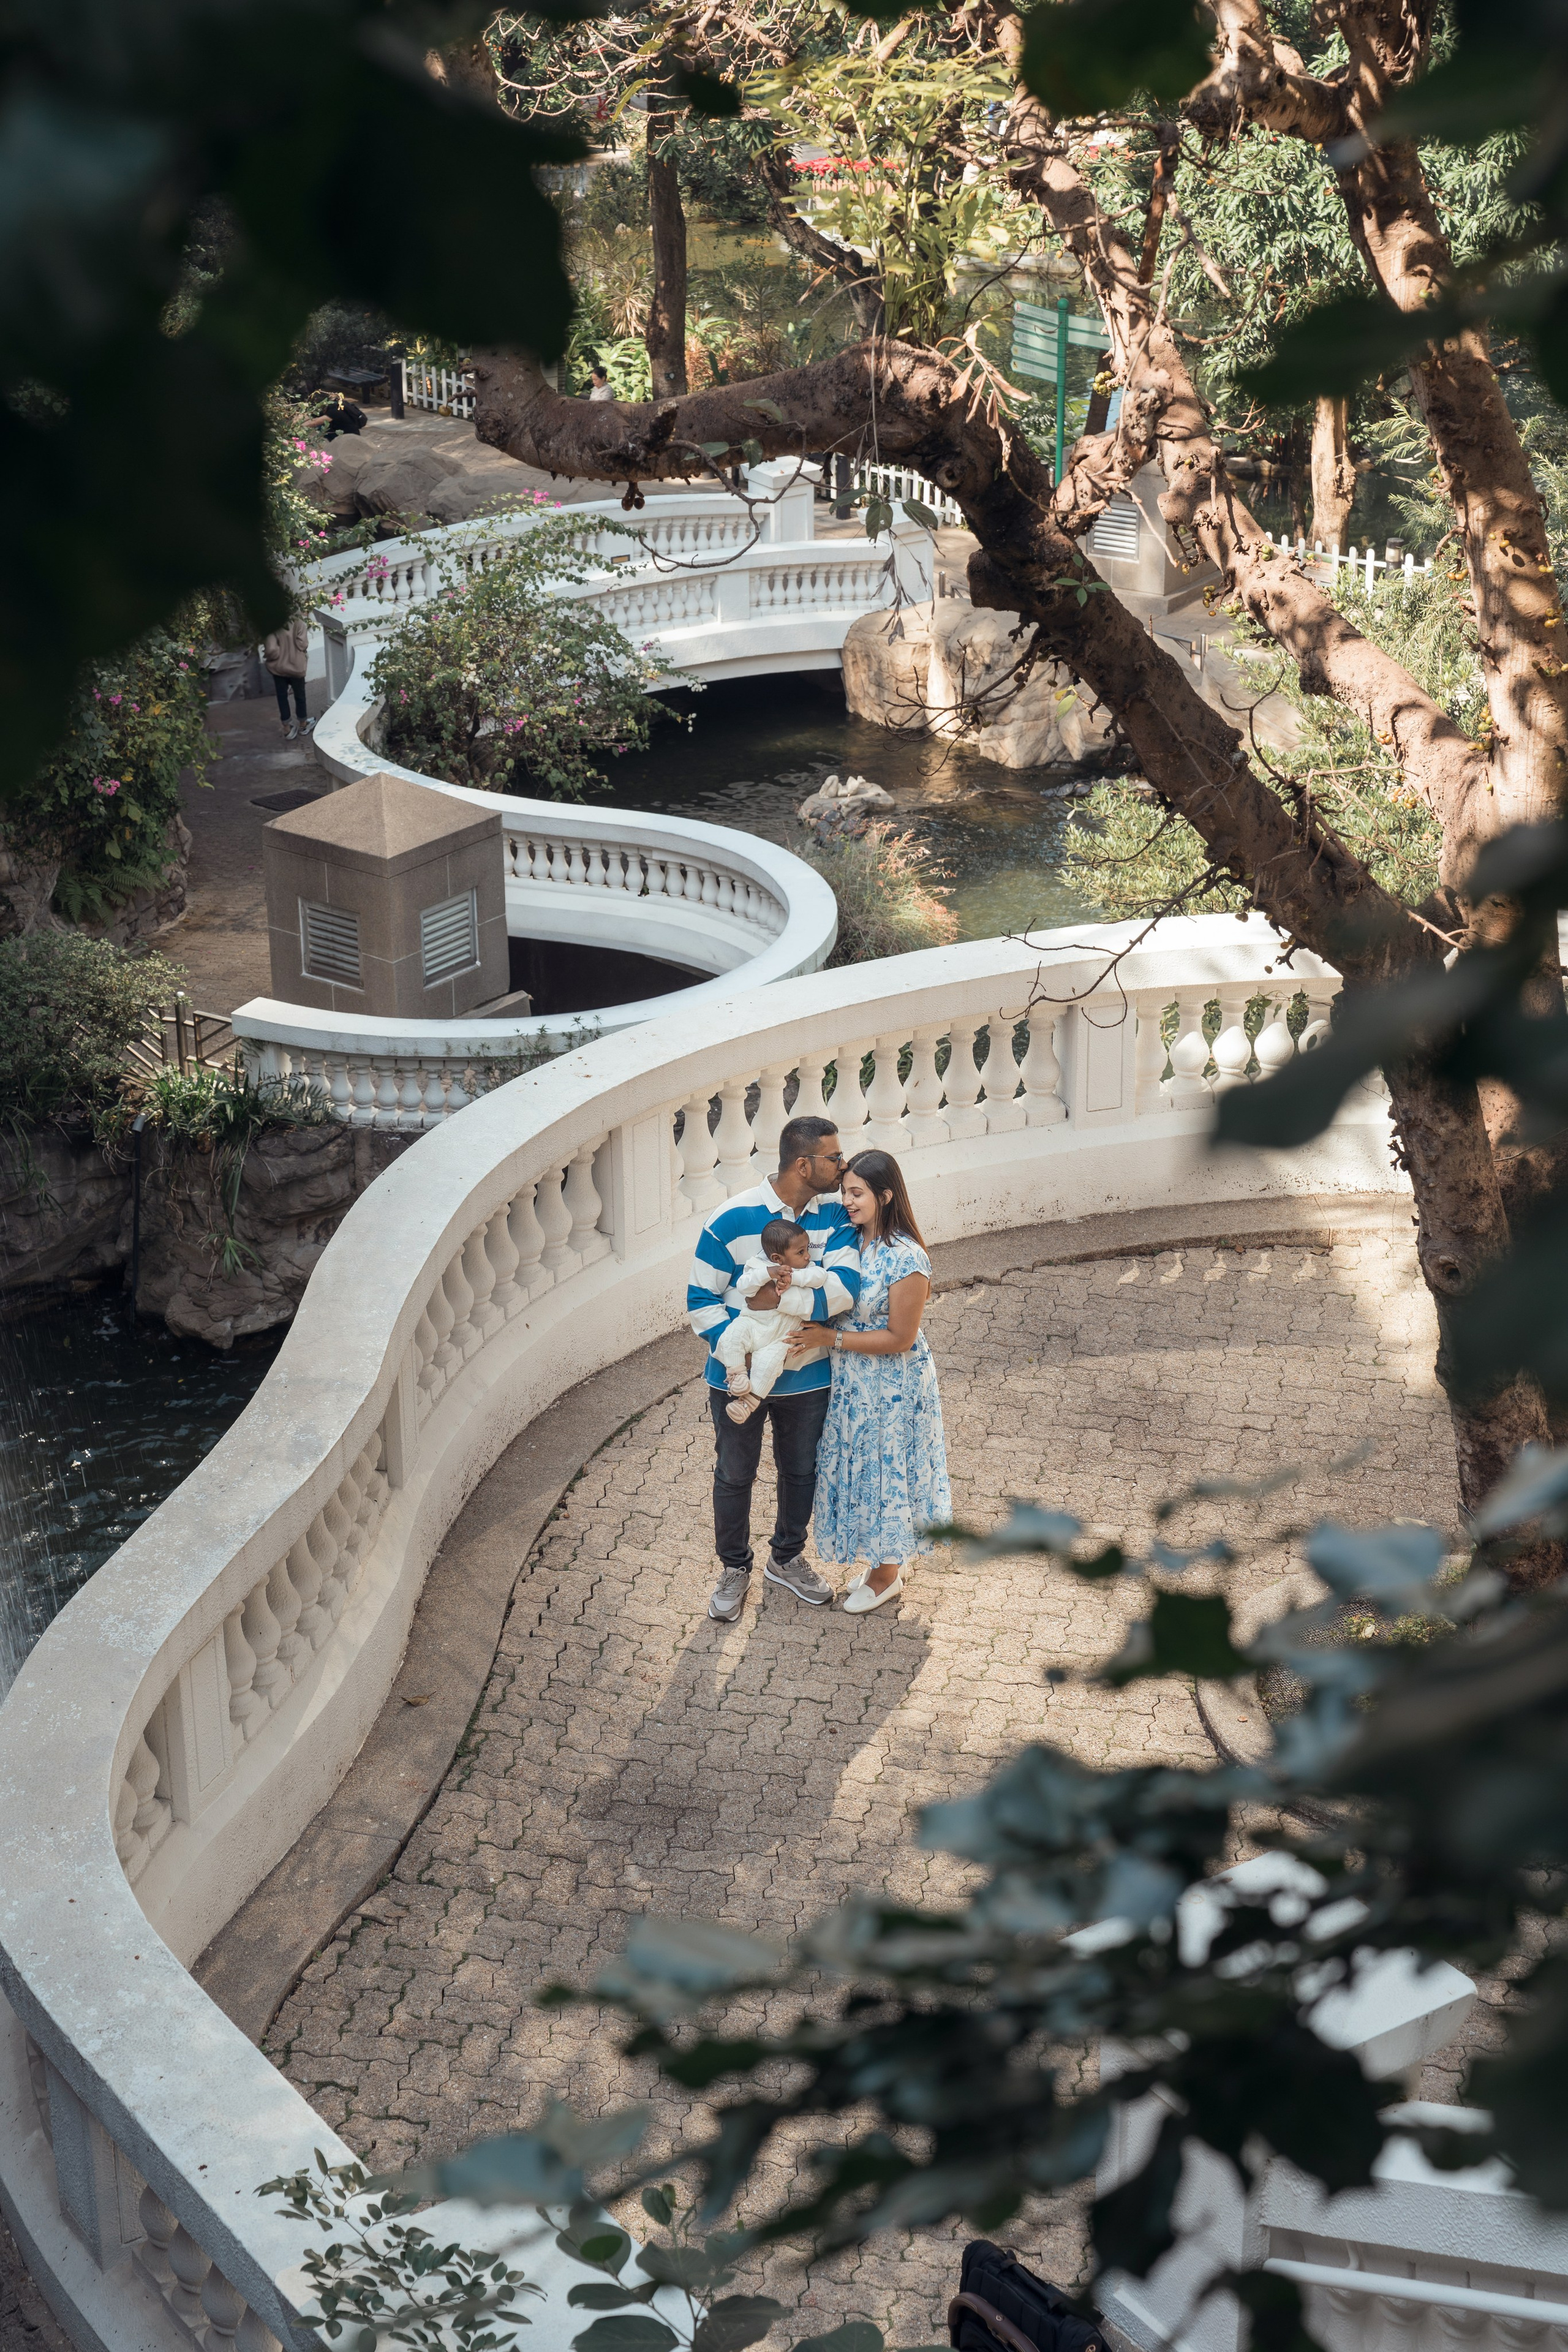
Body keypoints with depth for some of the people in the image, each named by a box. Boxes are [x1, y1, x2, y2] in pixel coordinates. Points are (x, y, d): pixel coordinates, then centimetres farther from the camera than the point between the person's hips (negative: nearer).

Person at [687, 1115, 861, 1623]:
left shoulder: (835, 1216, -9)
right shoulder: (733, 1218, -19)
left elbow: (846, 1284, -22)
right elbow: (701, 1300, -14)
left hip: (807, 1376, 3)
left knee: (801, 1471, 20)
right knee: (734, 1476, 13)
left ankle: (787, 1558, 43)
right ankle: (734, 1569, 34)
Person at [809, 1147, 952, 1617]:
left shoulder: (906, 1259, -27)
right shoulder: (852, 1242, -3)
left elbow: (899, 1338, -23)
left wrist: (833, 1339, -21)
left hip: (892, 1388, -8)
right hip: (852, 1381, 8)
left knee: (882, 1471, 8)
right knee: (859, 1468, 19)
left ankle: (887, 1576, 27)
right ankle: (890, 1559, 39)